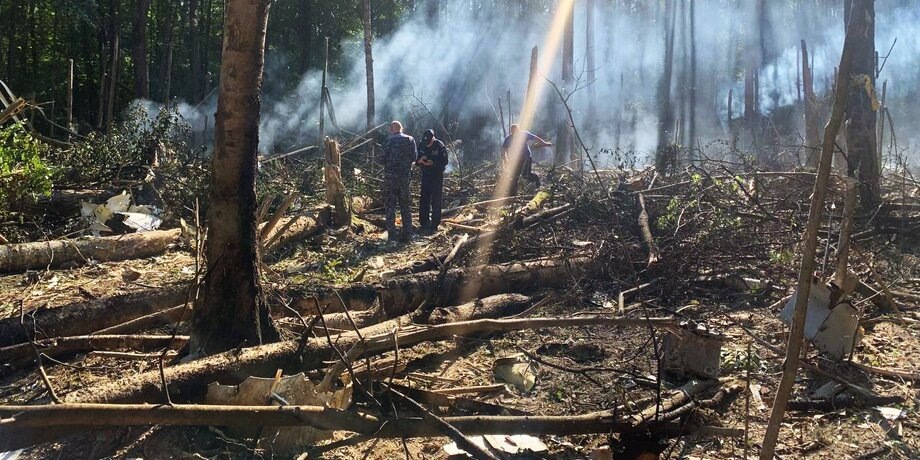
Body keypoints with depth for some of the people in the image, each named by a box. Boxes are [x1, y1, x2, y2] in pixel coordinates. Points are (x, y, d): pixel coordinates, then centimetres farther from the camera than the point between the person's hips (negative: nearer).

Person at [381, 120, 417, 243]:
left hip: (391, 176, -4)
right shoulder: (410, 140, 3)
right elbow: (414, 157, 6)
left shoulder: (389, 141, -11)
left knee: (390, 205, 1)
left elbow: (383, 159, -10)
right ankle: (407, 234, 13)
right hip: (405, 175, 4)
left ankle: (392, 235, -3)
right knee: (405, 205, 14)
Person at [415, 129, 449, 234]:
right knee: (424, 200, 4)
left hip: (437, 177, -4)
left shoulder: (440, 146, -14)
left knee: (436, 202, -2)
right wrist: (419, 160, -17)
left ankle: (434, 225, 3)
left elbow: (444, 162, -12)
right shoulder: (421, 146, -1)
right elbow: (415, 160, 6)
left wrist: (432, 163, -24)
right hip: (425, 176, 4)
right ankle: (424, 223, 12)